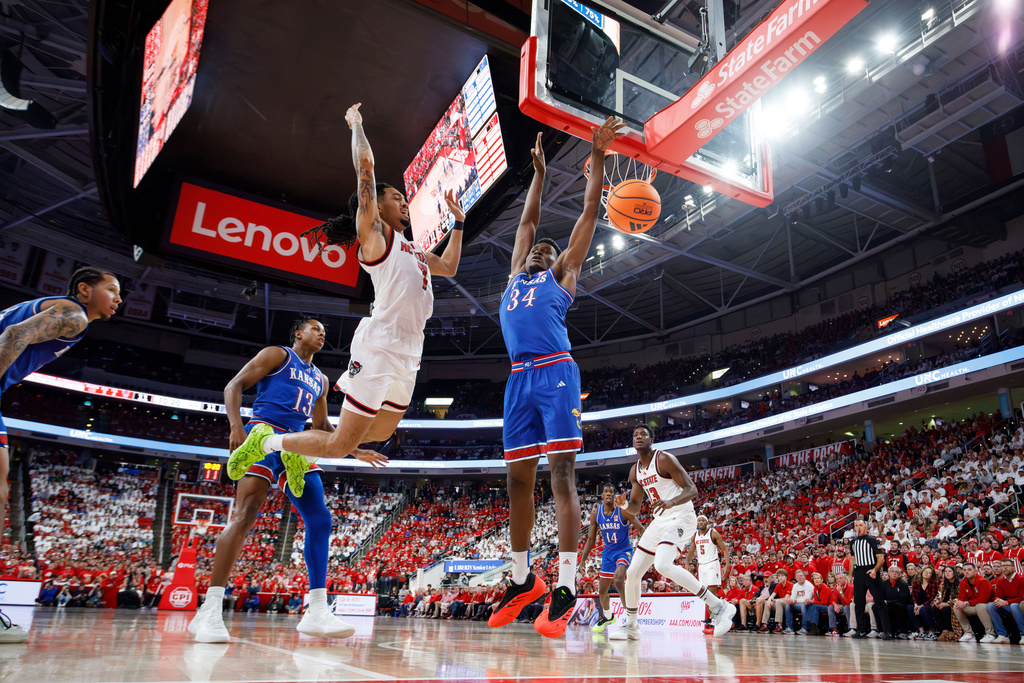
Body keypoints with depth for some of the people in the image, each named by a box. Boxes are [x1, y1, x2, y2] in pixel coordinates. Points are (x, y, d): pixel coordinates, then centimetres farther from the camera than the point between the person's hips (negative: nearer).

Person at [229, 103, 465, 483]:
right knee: (341, 444, -5)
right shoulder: (373, 231, 0)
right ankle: (267, 441, 17)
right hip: (380, 346, -9)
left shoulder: (410, 249, 24)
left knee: (382, 433, 19)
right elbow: (365, 167, -7)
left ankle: (300, 456, 35)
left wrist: (458, 222, 35)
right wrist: (356, 125, 7)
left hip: (408, 355, 9)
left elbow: (448, 268, 36)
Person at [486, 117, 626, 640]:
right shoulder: (517, 274, 29)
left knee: (562, 473, -11)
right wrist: (539, 173, 42)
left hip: (556, 372, -5)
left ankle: (565, 588, -13)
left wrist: (597, 159, 19)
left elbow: (588, 214, 17)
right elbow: (528, 220, 37)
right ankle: (523, 580, 17)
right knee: (518, 480, 5)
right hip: (519, 379, 5)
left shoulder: (562, 275, 17)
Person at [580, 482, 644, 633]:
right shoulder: (595, 514, -7)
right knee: (602, 590, 11)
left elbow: (641, 529, -12)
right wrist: (583, 558, -3)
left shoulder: (623, 511, -18)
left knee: (618, 578, -32)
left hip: (624, 550, -5)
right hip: (608, 551, 5)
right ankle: (607, 617, 39)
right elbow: (591, 539, 2)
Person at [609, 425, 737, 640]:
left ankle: (719, 606, -23)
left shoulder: (664, 459, -12)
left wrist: (671, 502, -36)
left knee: (663, 565, -31)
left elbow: (692, 490, -17)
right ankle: (630, 626, 23)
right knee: (632, 573, 6)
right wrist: (624, 504, -7)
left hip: (681, 518, -8)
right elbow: (635, 507, 17)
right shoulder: (635, 471, 11)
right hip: (659, 521, 8)